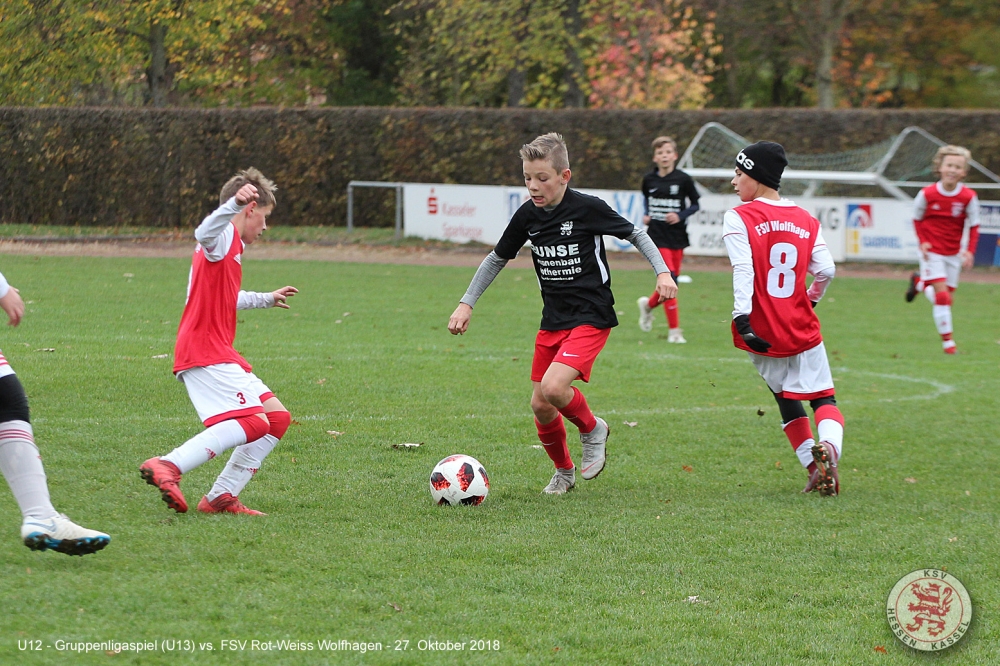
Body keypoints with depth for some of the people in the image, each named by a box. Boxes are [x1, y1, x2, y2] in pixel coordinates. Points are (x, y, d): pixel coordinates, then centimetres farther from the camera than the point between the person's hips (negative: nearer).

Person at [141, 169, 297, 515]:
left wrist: (266, 299, 58)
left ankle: (221, 497, 6)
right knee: (252, 422, -24)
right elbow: (204, 233, -33)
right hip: (206, 352, -11)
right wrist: (233, 205, -50)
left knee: (277, 418, 9)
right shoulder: (226, 236, -6)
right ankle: (169, 466, -31)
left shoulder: (230, 244, 26)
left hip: (219, 353, 11)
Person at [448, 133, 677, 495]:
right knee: (540, 406, 4)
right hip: (552, 321, 6)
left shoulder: (587, 208, -14)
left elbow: (635, 234, 0)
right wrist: (466, 304, 11)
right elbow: (497, 258, 15)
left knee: (553, 387, -26)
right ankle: (563, 471, 29)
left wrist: (662, 272, -10)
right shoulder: (527, 215, 0)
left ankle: (593, 429, 5)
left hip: (591, 317, -6)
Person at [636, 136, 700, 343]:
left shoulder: (683, 180, -4)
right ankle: (674, 329, -8)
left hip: (677, 236, 1)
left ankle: (648, 304, 38)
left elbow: (695, 204, 4)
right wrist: (646, 215, 3)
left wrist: (681, 216, -13)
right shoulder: (649, 180, 1)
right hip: (657, 236, -1)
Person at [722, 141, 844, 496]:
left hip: (762, 334, -2)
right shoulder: (807, 221, 6)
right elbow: (826, 270, 1)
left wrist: (742, 319, -24)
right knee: (823, 396, 8)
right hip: (802, 330, 2)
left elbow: (743, 270, -18)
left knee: (787, 399, 17)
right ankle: (829, 446, -23)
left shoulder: (738, 218, -6)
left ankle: (814, 468, 13)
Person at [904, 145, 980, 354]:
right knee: (941, 293, -13)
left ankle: (919, 282, 42)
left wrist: (970, 251, -14)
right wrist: (922, 241, -11)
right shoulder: (927, 194, -14)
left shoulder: (969, 197, -11)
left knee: (946, 294, 11)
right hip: (932, 252, -3)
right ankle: (947, 340, -2)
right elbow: (917, 219, 2)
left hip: (954, 253, 3)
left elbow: (973, 227, -2)